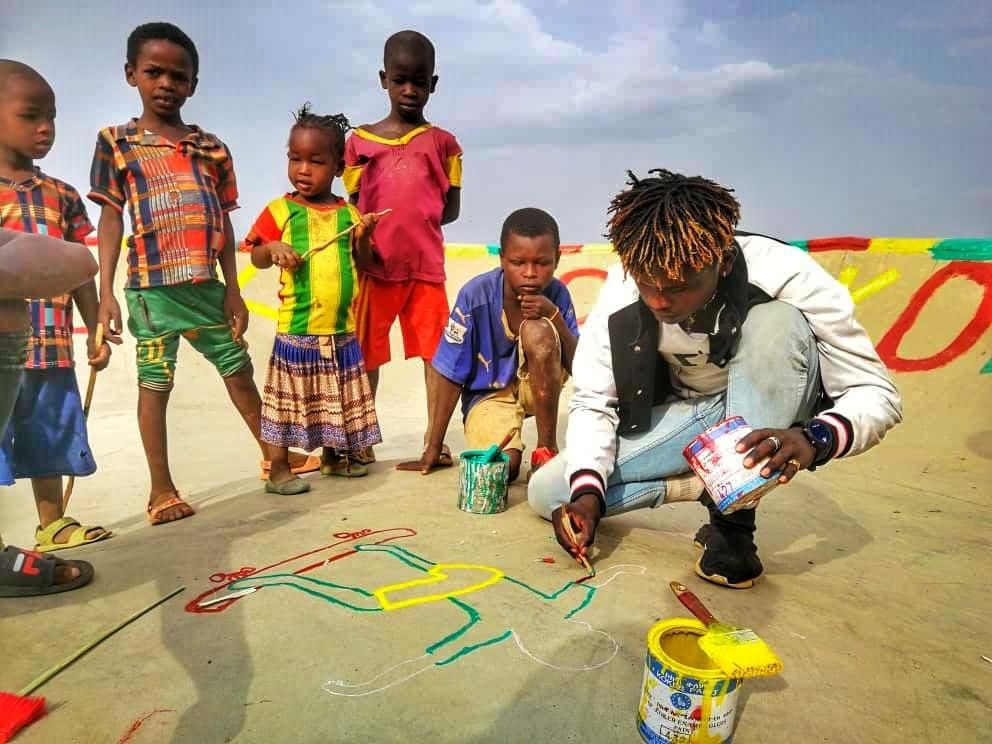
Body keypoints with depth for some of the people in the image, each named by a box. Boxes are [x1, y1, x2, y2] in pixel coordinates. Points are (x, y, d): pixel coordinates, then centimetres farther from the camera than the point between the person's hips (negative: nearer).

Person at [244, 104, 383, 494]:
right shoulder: (280, 210, -2)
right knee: (290, 398, 4)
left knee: (339, 399, 14)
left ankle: (333, 456, 32)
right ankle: (279, 469, 17)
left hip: (341, 330, 3)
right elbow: (256, 256, 2)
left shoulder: (349, 214, 5)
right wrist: (273, 248, -18)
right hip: (296, 328, -3)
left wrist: (364, 237, -9)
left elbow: (363, 265, 8)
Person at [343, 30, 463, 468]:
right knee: (365, 353, 7)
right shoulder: (359, 141, 9)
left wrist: (416, 225, -8)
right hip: (373, 264, 1)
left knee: (436, 350, 0)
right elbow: (353, 205, 9)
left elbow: (451, 208, 6)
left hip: (426, 264, 0)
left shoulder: (442, 142, 8)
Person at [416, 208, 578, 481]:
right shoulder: (475, 295, -21)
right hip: (488, 393, -1)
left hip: (537, 385, 2)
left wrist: (555, 317, -29)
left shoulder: (557, 294, -14)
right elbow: (449, 375, -15)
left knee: (538, 330, -30)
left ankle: (547, 448, -15)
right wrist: (433, 448, -11)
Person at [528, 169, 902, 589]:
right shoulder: (622, 288, -21)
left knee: (775, 321, -35)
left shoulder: (784, 277, -28)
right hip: (687, 415, 3)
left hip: (776, 421, -2)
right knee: (547, 493, -12)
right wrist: (587, 491, -29)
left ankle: (733, 519, -22)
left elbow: (878, 394, -21)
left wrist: (814, 438, -42)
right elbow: (592, 401, -14)